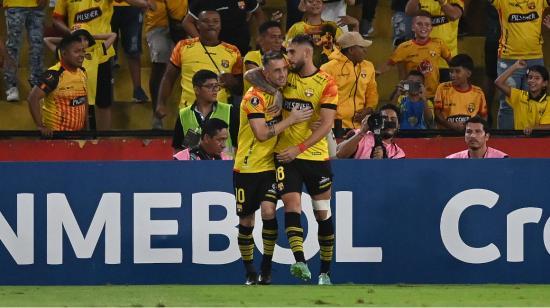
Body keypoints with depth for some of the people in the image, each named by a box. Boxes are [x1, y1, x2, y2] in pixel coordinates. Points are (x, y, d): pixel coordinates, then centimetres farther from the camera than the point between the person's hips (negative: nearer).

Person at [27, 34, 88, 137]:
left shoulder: (82, 73, 7)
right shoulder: (54, 75, -17)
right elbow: (33, 98, -21)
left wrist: (85, 124, 14)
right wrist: (40, 126, -22)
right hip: (55, 133, -7)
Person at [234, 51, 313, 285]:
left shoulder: (281, 92, 5)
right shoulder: (255, 97, -15)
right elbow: (262, 134, -22)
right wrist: (291, 119, -17)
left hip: (270, 165, 4)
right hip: (247, 167, -4)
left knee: (268, 211, -16)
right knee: (246, 221, 3)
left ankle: (266, 269, -6)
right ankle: (250, 273, 16)